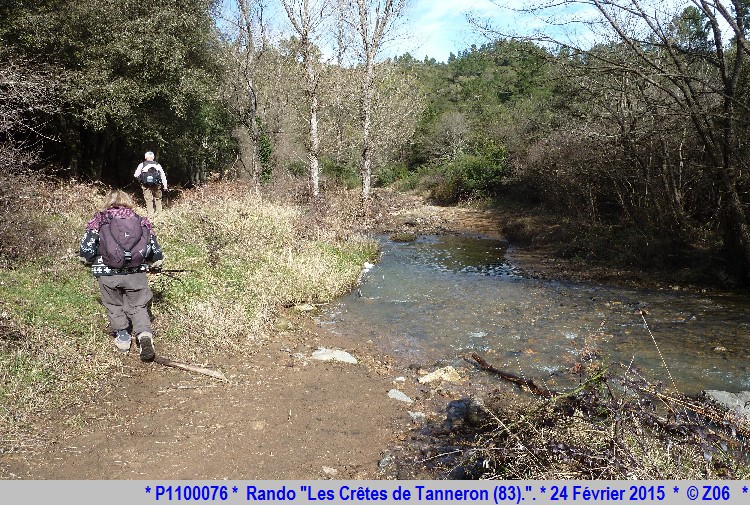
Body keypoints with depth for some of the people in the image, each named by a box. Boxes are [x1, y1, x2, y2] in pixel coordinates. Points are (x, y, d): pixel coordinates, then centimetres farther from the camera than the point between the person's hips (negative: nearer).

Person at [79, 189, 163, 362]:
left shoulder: (98, 221, 7)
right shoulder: (141, 221, 11)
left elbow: (85, 253, 2)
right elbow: (156, 254, 10)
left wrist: (93, 262, 23)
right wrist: (154, 265, 30)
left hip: (108, 274, -1)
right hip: (136, 274, 1)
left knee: (114, 306, 21)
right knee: (138, 307, 12)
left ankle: (122, 337, 25)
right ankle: (145, 335, -9)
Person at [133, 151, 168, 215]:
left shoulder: (142, 165, 2)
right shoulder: (157, 165, 5)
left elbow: (136, 175, 3)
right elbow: (163, 176, 3)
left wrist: (140, 180, 22)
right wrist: (165, 186, 8)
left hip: (146, 186, -1)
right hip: (156, 185, 1)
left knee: (148, 199, 4)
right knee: (157, 199, 15)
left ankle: (150, 214, 2)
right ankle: (159, 212, 18)